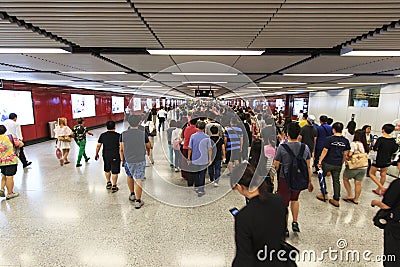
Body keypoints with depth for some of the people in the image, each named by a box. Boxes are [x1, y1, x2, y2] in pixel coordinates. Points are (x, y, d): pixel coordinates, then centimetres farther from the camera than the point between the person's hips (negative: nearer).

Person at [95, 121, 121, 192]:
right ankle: (114, 186, 11)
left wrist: (96, 154, 16)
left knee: (107, 170, 23)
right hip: (115, 156, -3)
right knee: (115, 172, 5)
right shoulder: (118, 135, -10)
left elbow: (98, 146, 2)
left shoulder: (102, 135, -1)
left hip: (106, 155, 3)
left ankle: (108, 183, 34)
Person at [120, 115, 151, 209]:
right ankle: (138, 201, 7)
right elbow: (148, 146, 7)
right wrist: (148, 151, 29)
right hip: (140, 160, -2)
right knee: (138, 180, 2)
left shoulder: (123, 134, -4)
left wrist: (122, 160, 12)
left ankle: (132, 194, 37)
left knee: (130, 176, 25)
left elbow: (121, 149, -2)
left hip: (128, 160, 2)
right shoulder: (143, 133, -6)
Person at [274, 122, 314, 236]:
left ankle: (285, 229, 22)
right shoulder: (305, 147, -5)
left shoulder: (282, 148, -16)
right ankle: (295, 222, 29)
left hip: (285, 179, -4)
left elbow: (276, 166, -10)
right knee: (294, 199, 29)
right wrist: (310, 181, 13)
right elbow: (308, 167, 3)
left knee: (284, 204, 10)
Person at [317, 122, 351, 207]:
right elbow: (345, 154, 6)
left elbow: (325, 151, -12)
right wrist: (341, 162, 19)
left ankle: (324, 195, 20)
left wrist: (320, 161, -6)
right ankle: (336, 200, 19)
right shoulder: (345, 141, 1)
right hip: (338, 164, 4)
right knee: (336, 181, 14)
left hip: (327, 163, -4)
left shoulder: (329, 139, -12)